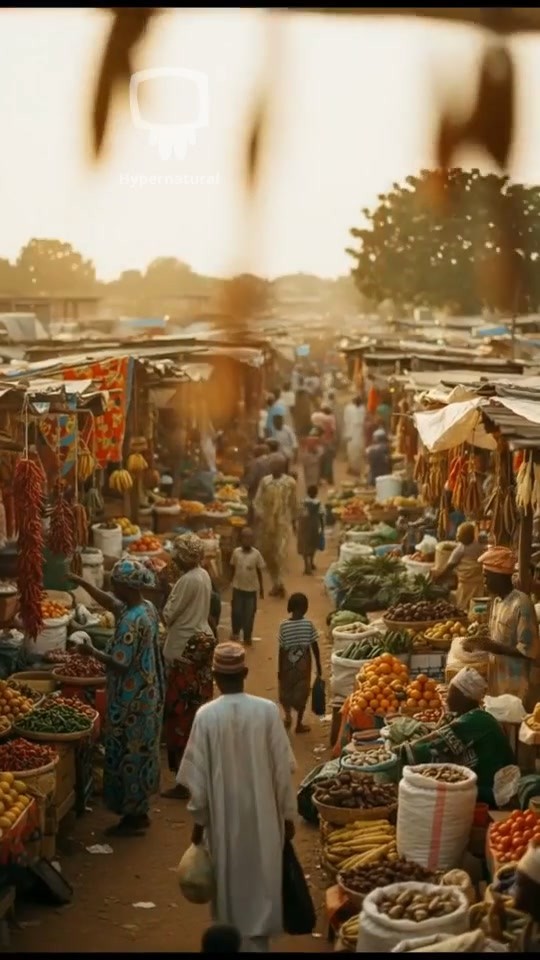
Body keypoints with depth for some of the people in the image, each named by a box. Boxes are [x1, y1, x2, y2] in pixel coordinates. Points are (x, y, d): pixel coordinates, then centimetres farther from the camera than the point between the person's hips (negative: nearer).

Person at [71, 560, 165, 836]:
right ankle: (139, 811, 28)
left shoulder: (131, 621, -25)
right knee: (140, 752, 17)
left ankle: (134, 817, 13)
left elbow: (120, 664, -24)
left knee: (128, 754, 3)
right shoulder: (147, 608, 4)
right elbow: (109, 602, 18)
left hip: (131, 700, -9)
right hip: (147, 694, 9)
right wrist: (82, 583, 15)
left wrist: (91, 652, -11)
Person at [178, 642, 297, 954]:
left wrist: (199, 819, 6)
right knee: (260, 882, 13)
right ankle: (256, 941, 16)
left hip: (224, 816, 0)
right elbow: (283, 768, -6)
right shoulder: (268, 711, -12)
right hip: (262, 815, 0)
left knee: (228, 880, 16)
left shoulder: (206, 715, -12)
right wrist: (288, 814, 5)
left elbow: (198, 775, -6)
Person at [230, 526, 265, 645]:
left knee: (249, 614, 5)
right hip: (238, 587, 1)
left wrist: (261, 588, 3)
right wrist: (231, 583, 5)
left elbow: (259, 572, -1)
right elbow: (233, 568, 3)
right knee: (236, 612, 7)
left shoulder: (256, 554, -9)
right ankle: (236, 632, 32)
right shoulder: (236, 552, -7)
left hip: (251, 588, -1)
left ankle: (247, 636, 20)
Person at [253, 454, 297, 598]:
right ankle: (276, 583, 21)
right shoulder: (264, 481, 4)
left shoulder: (290, 482, -2)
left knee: (280, 552, -14)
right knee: (267, 553, 8)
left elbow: (293, 503, 6)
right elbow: (257, 500, 2)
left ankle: (279, 582, -13)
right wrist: (258, 514, -15)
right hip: (266, 522, 3)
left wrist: (294, 520, 12)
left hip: (283, 522, -3)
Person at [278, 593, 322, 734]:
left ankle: (288, 714, 3)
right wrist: (318, 666, 4)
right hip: (303, 663, 0)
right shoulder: (308, 625, -13)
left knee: (286, 690, 21)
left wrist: (279, 668, 2)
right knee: (301, 692, 12)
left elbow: (281, 650, -8)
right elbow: (315, 647, -7)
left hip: (288, 663, 0)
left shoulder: (284, 626, -13)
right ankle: (299, 724, 18)